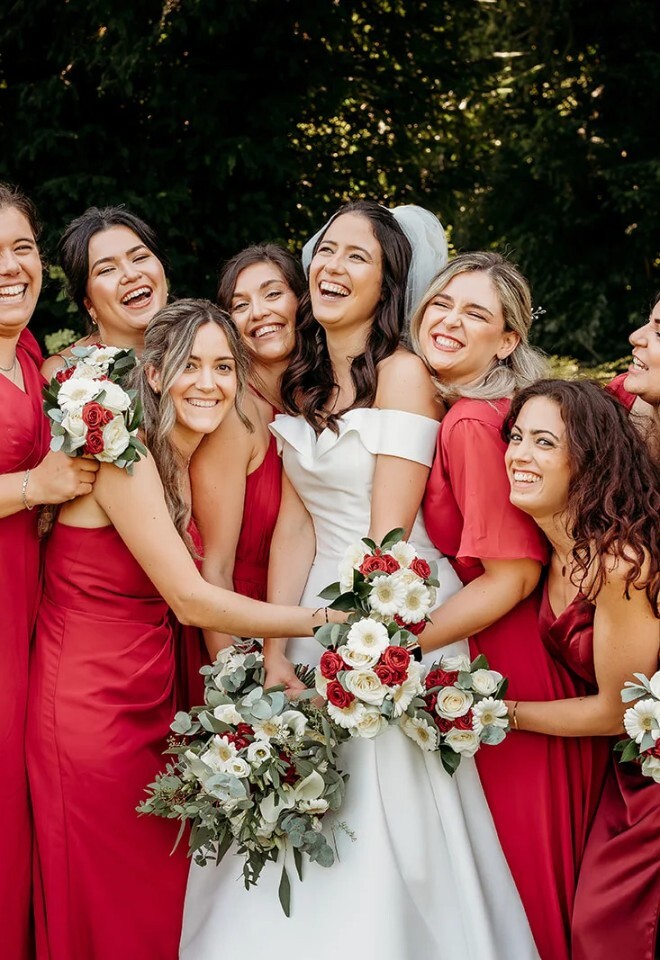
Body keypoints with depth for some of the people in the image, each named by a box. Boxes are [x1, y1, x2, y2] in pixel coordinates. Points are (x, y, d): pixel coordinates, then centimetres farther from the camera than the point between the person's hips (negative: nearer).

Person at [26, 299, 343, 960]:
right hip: (91, 700, -8)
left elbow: (202, 591, 9)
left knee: (164, 893, 13)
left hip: (152, 695, 8)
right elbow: (191, 601, -20)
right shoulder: (124, 455, -18)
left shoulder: (185, 464, 10)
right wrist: (320, 622, -16)